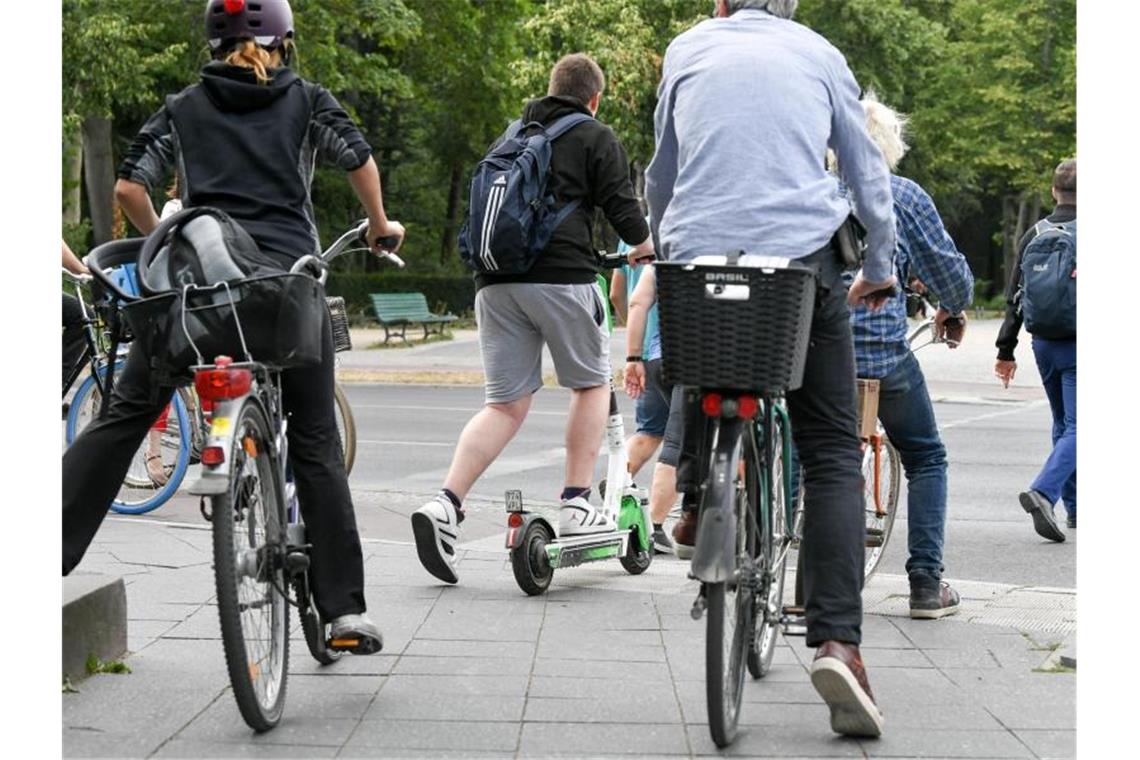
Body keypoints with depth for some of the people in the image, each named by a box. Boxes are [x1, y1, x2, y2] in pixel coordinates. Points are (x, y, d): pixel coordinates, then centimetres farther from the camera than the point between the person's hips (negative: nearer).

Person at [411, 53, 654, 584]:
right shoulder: (596, 138, 7)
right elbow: (620, 204, 0)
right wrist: (643, 244, 19)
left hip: (496, 280, 5)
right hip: (562, 275, -5)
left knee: (506, 403, 6)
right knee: (591, 383, 14)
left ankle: (445, 504, -13)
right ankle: (576, 506, 7)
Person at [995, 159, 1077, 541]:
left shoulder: (1034, 234, 5)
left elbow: (1015, 297, 5)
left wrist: (1006, 351, 9)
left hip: (1044, 344, 5)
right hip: (1080, 344, -5)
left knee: (1062, 424, 19)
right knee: (1076, 428, -7)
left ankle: (1074, 506, 24)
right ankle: (1043, 491, -28)